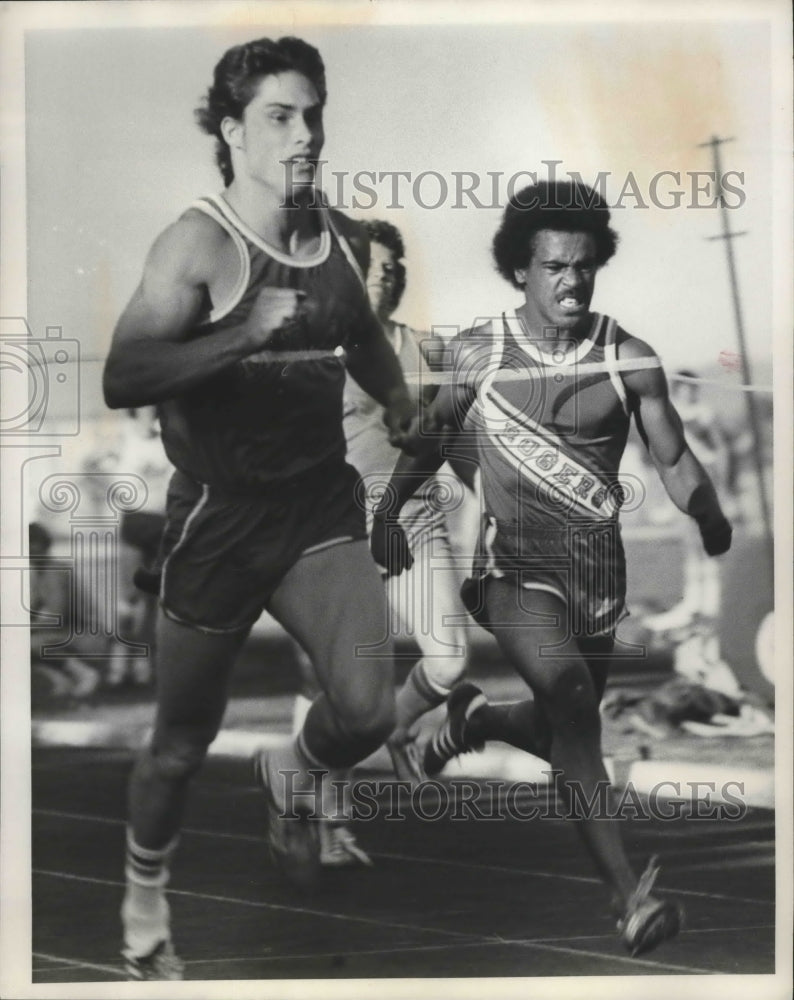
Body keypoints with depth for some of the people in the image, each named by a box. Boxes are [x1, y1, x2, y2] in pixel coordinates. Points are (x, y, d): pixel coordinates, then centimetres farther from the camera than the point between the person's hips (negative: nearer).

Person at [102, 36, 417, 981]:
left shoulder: (344, 239, 4)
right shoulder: (199, 244, -15)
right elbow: (122, 380, -28)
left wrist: (397, 399, 16)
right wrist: (245, 333, -35)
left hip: (321, 505, 4)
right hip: (220, 515, -4)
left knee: (369, 709, -12)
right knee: (183, 742, 9)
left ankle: (291, 776, 25)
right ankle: (144, 904, 37)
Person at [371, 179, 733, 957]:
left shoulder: (629, 360, -4)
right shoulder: (477, 355, -4)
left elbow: (673, 460, -3)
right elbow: (430, 435, 13)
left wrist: (709, 515, -22)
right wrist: (387, 513, 10)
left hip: (599, 571, 3)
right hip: (514, 570, -3)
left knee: (567, 732, 17)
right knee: (570, 695, -30)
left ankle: (477, 718, 52)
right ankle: (628, 894, -33)